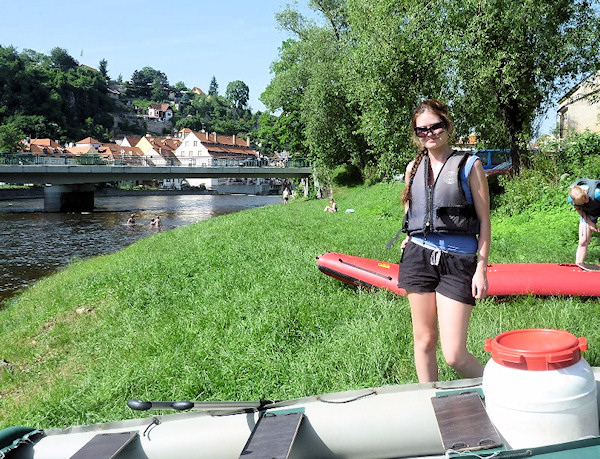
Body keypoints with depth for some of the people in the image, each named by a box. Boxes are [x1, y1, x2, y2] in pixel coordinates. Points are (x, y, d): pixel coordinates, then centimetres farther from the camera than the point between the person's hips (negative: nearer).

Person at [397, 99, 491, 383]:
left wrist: (481, 269, -6)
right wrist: (408, 241, 12)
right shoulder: (413, 167, 12)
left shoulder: (469, 165, -1)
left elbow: (484, 221, -1)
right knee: (424, 341, 10)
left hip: (457, 262, -4)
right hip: (418, 257, 4)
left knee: (454, 354, -7)